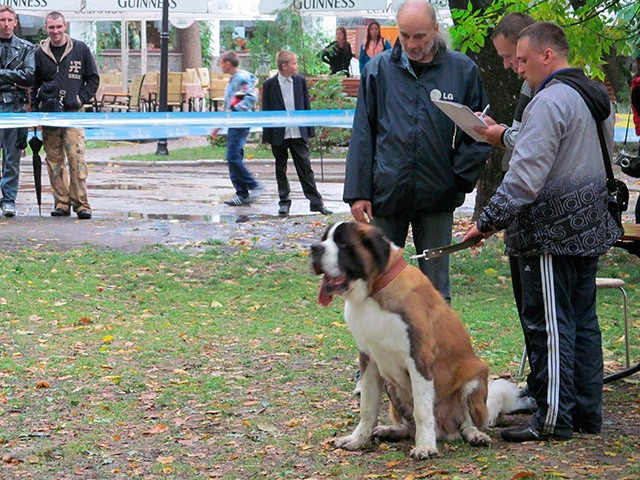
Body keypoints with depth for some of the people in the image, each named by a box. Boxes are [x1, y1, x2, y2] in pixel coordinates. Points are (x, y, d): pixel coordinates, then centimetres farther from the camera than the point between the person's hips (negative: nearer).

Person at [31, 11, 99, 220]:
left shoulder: (80, 49, 4)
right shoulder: (40, 53, 8)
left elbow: (93, 78, 10)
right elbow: (34, 84, 15)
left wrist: (81, 99, -3)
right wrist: (35, 110, 6)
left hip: (73, 112, -2)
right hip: (48, 113, 2)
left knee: (77, 157, -11)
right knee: (54, 160, 3)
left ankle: (80, 202, -8)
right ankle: (61, 202, 9)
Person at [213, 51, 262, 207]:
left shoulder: (242, 78, -10)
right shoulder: (233, 80, 20)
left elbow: (251, 98, -21)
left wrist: (232, 110, -23)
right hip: (233, 124, 10)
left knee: (233, 157, -15)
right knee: (233, 159, 7)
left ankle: (254, 186, -9)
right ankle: (242, 194, 9)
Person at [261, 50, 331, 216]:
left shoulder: (300, 81, 4)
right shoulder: (270, 84, -4)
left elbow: (306, 106, 9)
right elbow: (266, 111, -1)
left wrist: (309, 130, 6)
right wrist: (267, 136, -4)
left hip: (299, 133, 1)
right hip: (279, 135, -1)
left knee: (305, 167, 1)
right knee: (281, 169, 8)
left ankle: (316, 202, 3)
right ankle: (284, 201, 18)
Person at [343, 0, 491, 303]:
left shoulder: (463, 70, 0)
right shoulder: (379, 70, 2)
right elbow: (362, 135, 4)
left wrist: (462, 176, -4)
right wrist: (357, 192, -1)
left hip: (438, 197, 0)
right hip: (387, 195, 1)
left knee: (436, 286, 7)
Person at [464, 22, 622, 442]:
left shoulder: (550, 100, -17)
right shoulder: (599, 97, 13)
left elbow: (526, 174, -22)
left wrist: (489, 221, -17)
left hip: (553, 233, -9)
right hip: (592, 226, 9)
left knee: (548, 323, -4)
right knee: (583, 320, 13)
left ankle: (554, 418, -1)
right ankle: (587, 411, 18)